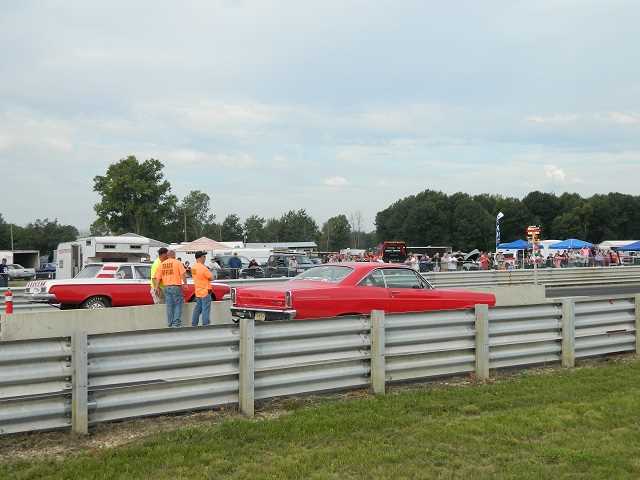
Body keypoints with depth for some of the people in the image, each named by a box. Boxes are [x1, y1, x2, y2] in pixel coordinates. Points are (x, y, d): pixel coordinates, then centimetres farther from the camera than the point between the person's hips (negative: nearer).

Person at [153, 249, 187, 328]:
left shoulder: (162, 264, 9)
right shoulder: (177, 263, -4)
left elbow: (157, 278, 7)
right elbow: (183, 274, -13)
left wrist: (156, 288, 9)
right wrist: (185, 283, -7)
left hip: (166, 287, 4)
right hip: (176, 286, -4)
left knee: (169, 306, 10)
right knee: (178, 304, 3)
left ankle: (170, 323, 13)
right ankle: (176, 322, -4)